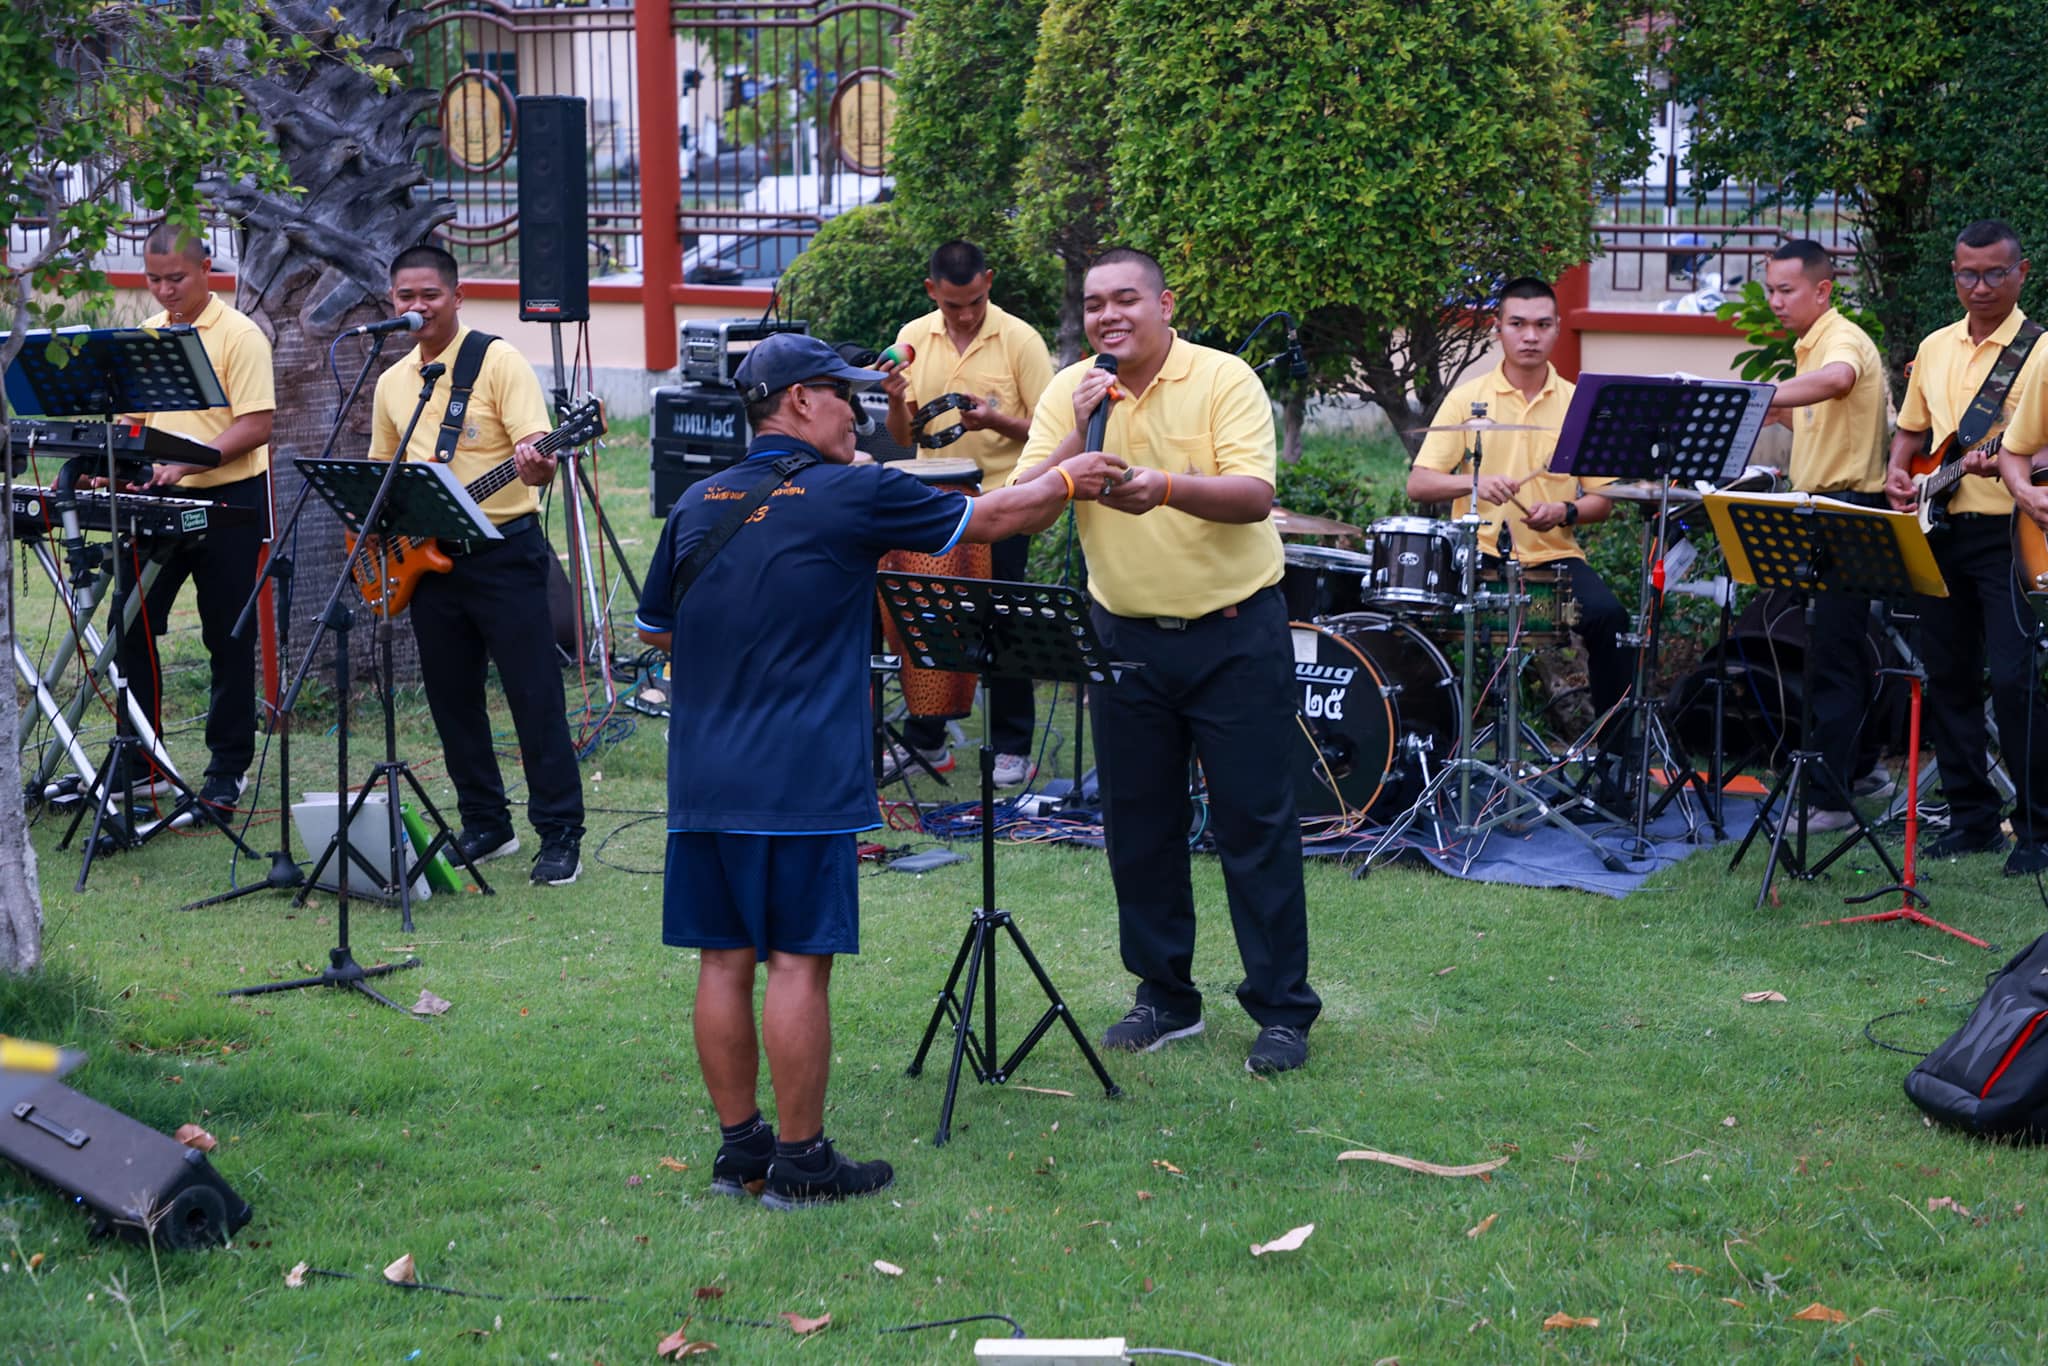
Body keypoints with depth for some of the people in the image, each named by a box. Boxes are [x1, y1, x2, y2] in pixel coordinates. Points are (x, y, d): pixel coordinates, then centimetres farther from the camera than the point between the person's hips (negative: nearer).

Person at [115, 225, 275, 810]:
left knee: (228, 640, 3)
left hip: (227, 500, -6)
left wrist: (187, 463, -26)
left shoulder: (239, 335, -8)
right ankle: (137, 762, 15)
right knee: (130, 626, 5)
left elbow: (257, 426, -16)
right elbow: (137, 415, 18)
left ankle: (228, 769, 12)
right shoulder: (145, 336, 11)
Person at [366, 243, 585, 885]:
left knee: (535, 696, -4)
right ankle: (486, 826, 23)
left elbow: (537, 457, -15)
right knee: (452, 702, 11)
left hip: (504, 551, -6)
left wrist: (535, 468, -38)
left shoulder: (499, 361, -7)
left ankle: (560, 835, 1)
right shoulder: (392, 383, 12)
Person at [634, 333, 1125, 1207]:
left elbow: (655, 631, 20)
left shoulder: (697, 505, 9)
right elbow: (990, 519, 5)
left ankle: (739, 1147, 19)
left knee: (724, 961, 10)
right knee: (799, 963, 0)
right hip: (803, 780, -6)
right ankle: (799, 1161, 6)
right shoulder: (853, 495, -6)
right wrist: (1070, 483, 22)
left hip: (703, 780, 6)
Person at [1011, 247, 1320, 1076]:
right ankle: (1166, 997, 24)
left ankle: (1282, 1009, 8)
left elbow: (1255, 496, -21)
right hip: (1127, 634, 4)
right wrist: (1080, 434, -20)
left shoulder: (1224, 380, -10)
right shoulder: (1068, 393, 2)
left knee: (1256, 821, -1)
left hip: (1234, 628, -4)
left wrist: (1168, 488, -38)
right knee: (1139, 825, 10)